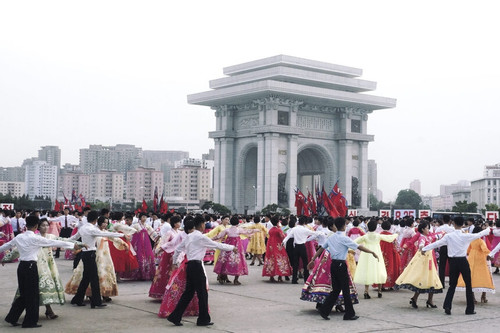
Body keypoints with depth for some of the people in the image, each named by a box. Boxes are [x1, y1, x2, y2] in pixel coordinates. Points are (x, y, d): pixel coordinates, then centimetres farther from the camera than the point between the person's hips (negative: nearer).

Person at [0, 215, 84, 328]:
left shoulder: (19, 237, 6)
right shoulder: (36, 238, -12)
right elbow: (56, 243, -8)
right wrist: (73, 245, 0)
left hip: (21, 266, 7)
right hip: (30, 267, -7)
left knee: (24, 294, 17)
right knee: (32, 294, 4)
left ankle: (12, 318, 19)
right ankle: (30, 321, 11)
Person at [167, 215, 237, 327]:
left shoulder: (188, 237, 14)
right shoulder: (201, 237, -9)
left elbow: (178, 249, 19)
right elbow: (218, 245, -6)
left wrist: (174, 263, 31)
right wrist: (232, 248, 6)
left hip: (189, 266, 8)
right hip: (197, 266, -8)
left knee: (188, 292, 13)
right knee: (202, 293, 2)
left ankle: (175, 317, 12)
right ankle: (203, 319, 10)